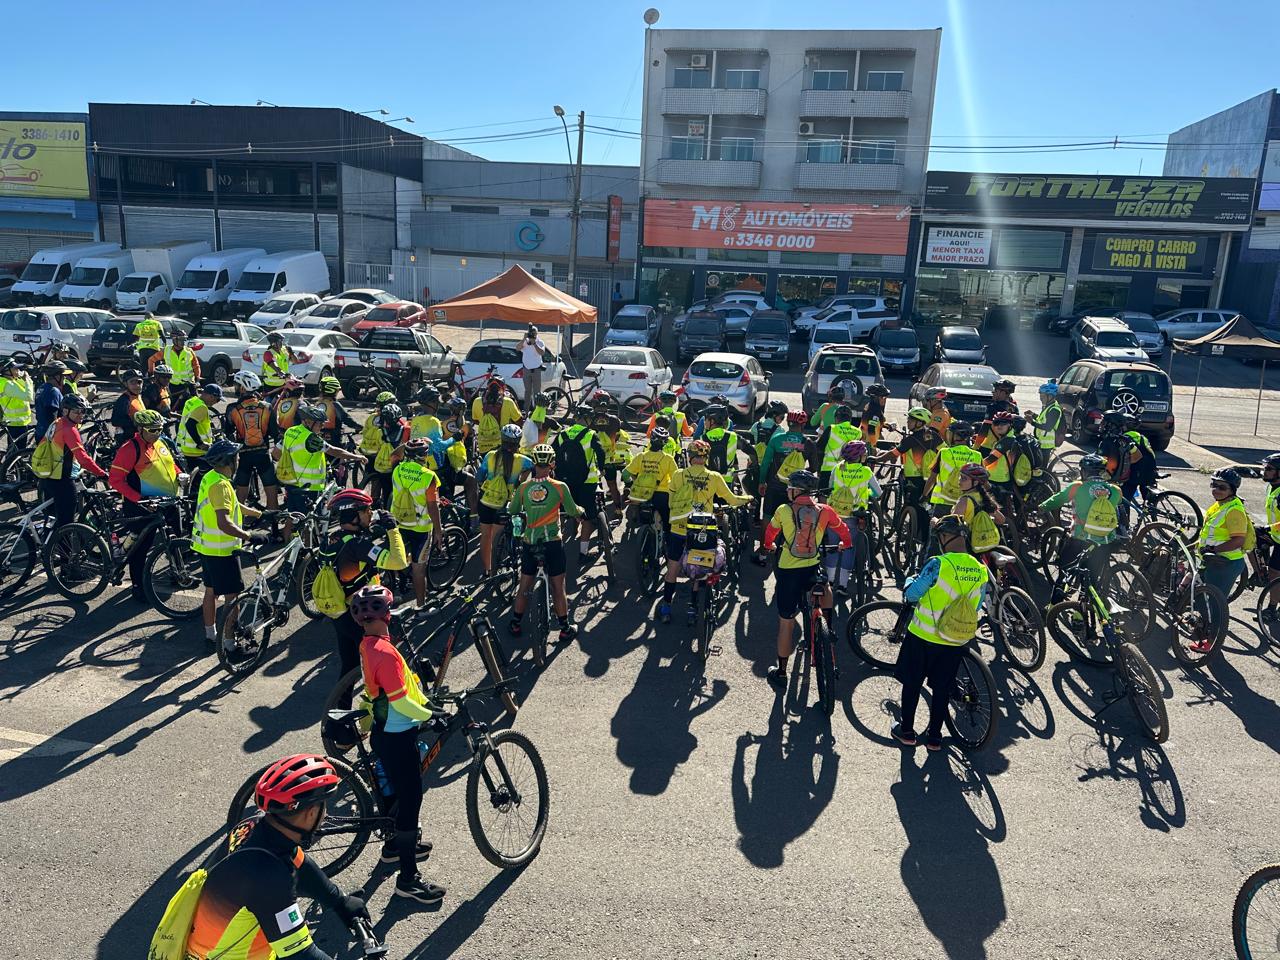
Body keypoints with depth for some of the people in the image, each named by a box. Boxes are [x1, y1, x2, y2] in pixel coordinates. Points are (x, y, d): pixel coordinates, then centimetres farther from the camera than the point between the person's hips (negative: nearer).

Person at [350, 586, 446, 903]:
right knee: (411, 799, 0)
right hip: (397, 738, -10)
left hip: (385, 732, 10)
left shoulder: (367, 644, 3)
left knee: (399, 790, 27)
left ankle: (396, 844, 48)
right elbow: (401, 702, -28)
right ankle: (408, 879, 10)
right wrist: (431, 716, -15)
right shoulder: (385, 652, -29)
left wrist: (425, 700, 20)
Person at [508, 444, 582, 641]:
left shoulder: (523, 487, -2)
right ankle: (565, 629, 15)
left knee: (524, 586, 16)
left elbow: (512, 511, 11)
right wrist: (581, 511, 25)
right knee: (558, 587, 7)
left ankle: (515, 624, 26)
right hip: (552, 543, -2)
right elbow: (573, 511, 2)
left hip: (529, 543, 2)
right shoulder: (560, 487, -9)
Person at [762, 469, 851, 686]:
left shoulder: (783, 510, -4)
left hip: (787, 571, -1)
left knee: (786, 623, 9)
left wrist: (769, 545, 37)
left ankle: (781, 672, 19)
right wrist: (846, 543, 39)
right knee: (824, 588, 38)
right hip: (812, 569, 2)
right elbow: (842, 528, 16)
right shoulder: (824, 511, -1)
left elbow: (770, 532, 14)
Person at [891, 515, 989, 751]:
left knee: (912, 683, 14)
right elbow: (976, 608, 8)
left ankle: (906, 731, 26)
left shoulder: (938, 564, -21)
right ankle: (934, 736, 27)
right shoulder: (981, 571, -4)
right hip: (955, 642, 4)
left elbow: (911, 594, -14)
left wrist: (910, 580, 7)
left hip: (922, 637, -4)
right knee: (942, 689, 17)